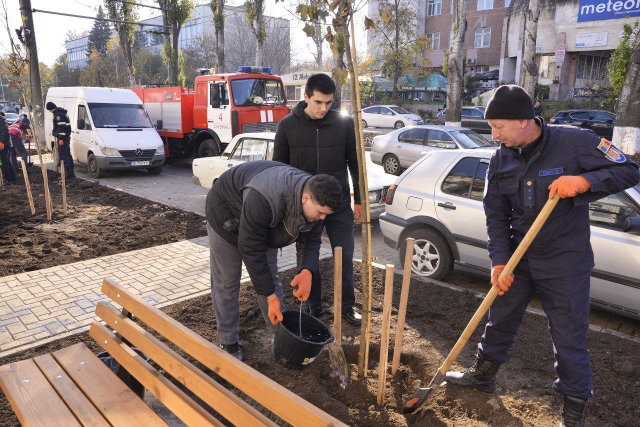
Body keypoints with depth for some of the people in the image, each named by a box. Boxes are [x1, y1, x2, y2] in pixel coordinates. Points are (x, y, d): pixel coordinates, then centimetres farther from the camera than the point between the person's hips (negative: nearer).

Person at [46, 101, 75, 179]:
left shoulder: (59, 114, -14)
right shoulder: (62, 112, 18)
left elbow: (62, 126, -21)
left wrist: (61, 138, -23)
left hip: (62, 137, -10)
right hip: (66, 136, 10)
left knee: (63, 155, -9)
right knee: (67, 154, 12)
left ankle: (67, 172, -9)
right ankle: (71, 172, 16)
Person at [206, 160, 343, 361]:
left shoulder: (314, 201, -22)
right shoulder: (264, 200, -45)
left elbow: (311, 240, -12)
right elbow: (251, 250, -37)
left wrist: (307, 271, -33)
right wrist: (271, 297, -31)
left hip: (263, 224, 6)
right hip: (226, 214, -6)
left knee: (270, 277, 9)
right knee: (226, 283, -1)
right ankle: (228, 343, 17)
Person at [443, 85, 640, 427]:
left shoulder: (575, 142, -15)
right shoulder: (500, 160, -2)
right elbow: (496, 216, -1)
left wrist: (583, 181, -29)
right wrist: (499, 261, -10)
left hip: (565, 263, -4)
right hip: (518, 257, 4)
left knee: (570, 337, 6)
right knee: (500, 319, 18)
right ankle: (483, 374, 41)